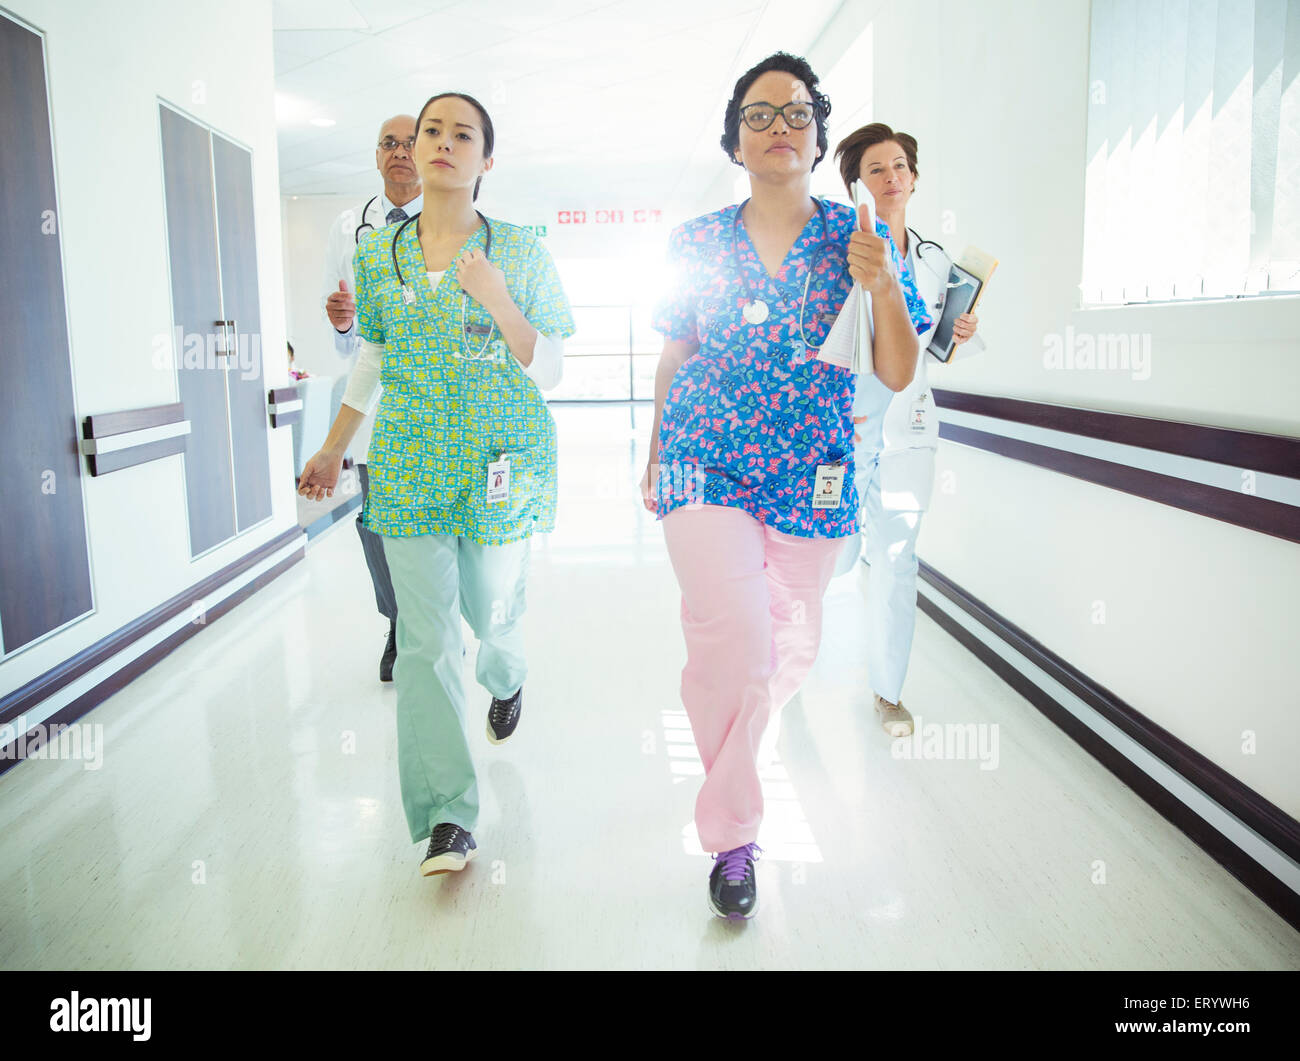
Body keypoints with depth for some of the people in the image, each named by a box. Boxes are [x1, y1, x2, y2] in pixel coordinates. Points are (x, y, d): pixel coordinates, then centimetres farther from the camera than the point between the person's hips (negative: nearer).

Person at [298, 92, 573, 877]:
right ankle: (448, 815, 5)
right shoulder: (378, 252, 8)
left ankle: (507, 679, 50)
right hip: (410, 468, 2)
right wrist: (333, 451, 18)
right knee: (426, 638, -4)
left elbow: (551, 370, -2)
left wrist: (498, 301, -18)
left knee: (492, 611, 10)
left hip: (502, 462, -1)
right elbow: (372, 362, 16)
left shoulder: (521, 251, 0)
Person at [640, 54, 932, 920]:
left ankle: (735, 736, 45)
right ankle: (732, 834, 3)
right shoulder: (697, 242, 5)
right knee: (733, 636, -17)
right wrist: (655, 457, 18)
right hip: (708, 464, -1)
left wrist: (884, 288, -18)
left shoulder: (857, 235, 2)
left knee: (793, 646, 10)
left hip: (812, 477, 2)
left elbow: (899, 375, -2)